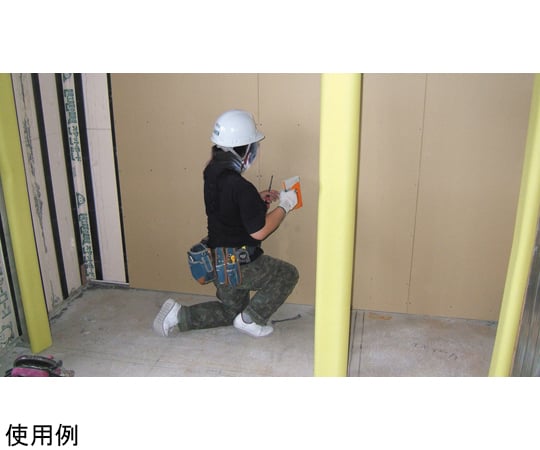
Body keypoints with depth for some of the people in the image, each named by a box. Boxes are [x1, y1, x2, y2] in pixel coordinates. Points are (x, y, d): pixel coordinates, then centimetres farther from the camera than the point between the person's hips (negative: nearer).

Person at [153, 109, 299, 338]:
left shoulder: (212, 172, 0)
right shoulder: (241, 187, -28)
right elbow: (259, 231, -22)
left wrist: (258, 198, 9)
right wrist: (284, 206, -9)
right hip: (240, 265, -8)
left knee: (232, 310, 27)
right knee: (288, 274, 11)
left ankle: (178, 315, 15)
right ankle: (250, 319, 10)